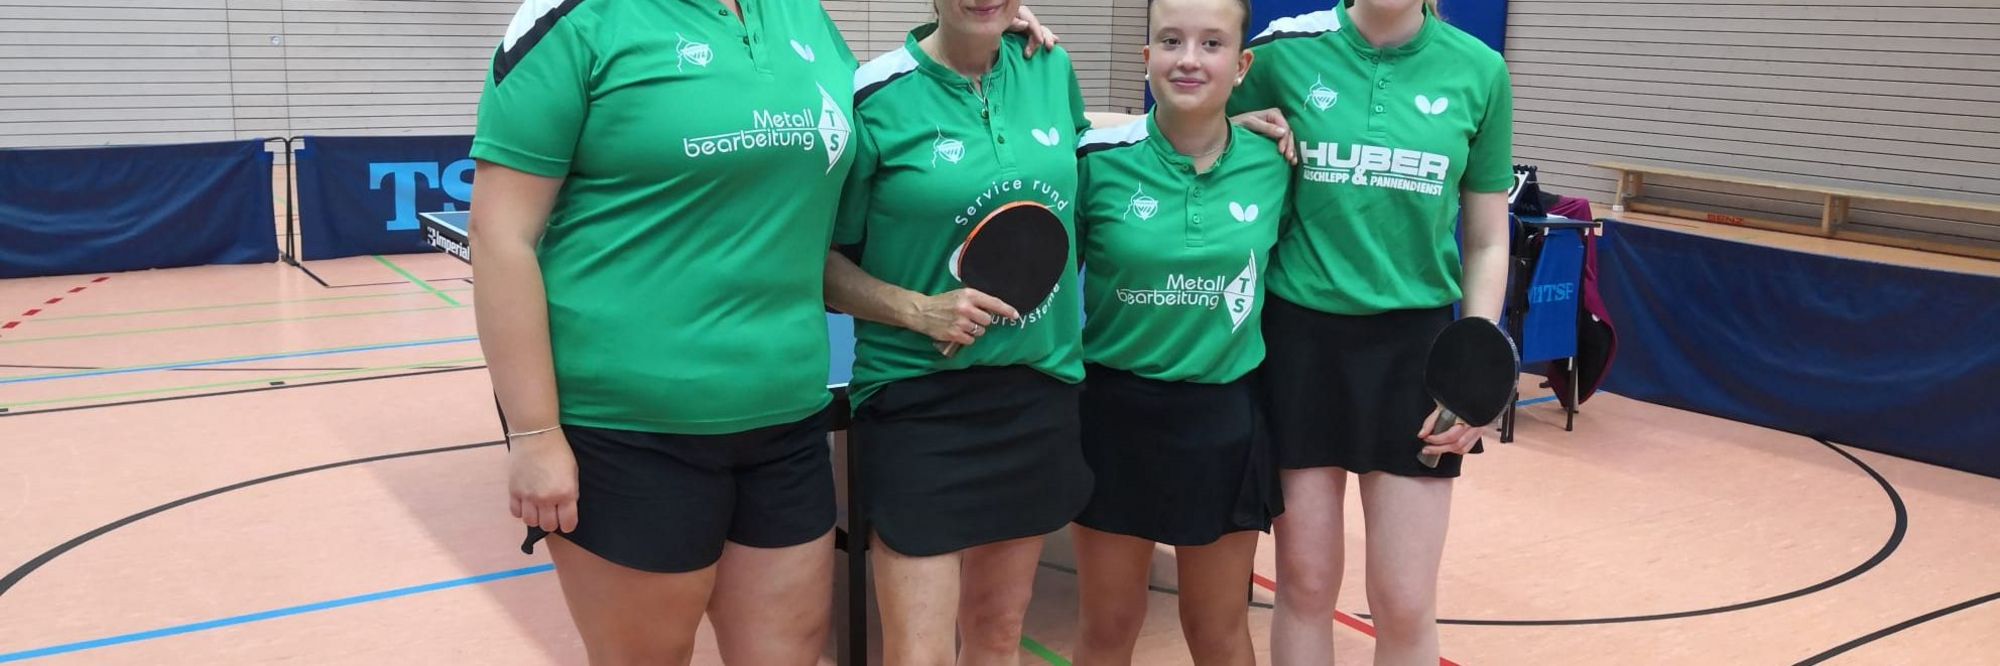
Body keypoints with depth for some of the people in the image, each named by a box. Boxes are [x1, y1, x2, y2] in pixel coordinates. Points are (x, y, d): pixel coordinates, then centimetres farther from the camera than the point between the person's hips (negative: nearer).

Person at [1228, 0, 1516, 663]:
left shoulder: (1478, 70, -1)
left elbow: (1488, 242, 6)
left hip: (1414, 342, 1)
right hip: (1300, 335, 0)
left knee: (1405, 604, 4)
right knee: (1305, 584, 9)